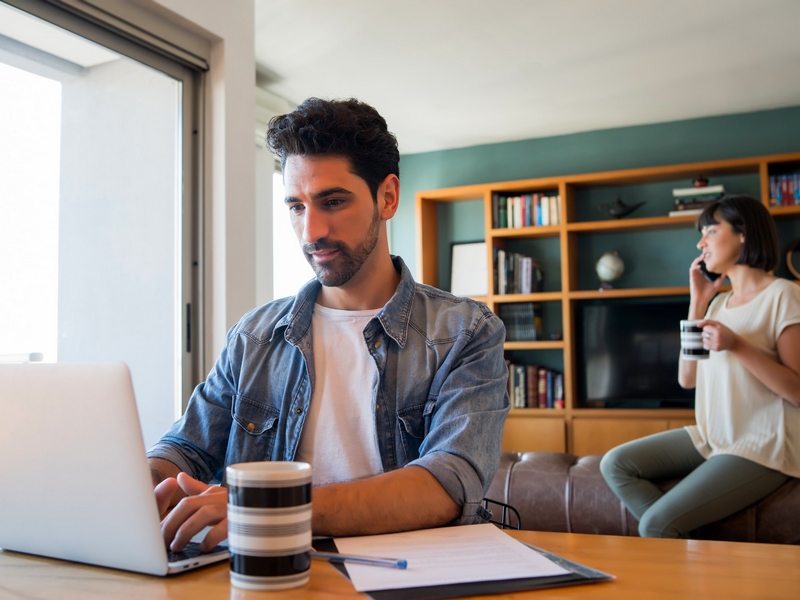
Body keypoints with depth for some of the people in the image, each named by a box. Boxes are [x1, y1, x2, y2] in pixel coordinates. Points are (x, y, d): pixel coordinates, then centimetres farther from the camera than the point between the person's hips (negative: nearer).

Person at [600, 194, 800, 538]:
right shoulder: (719, 303, 14)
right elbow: (687, 378, 7)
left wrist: (737, 346, -24)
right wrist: (697, 303, 6)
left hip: (761, 449, -8)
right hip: (712, 439, 8)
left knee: (655, 523, -21)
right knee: (615, 464, -6)